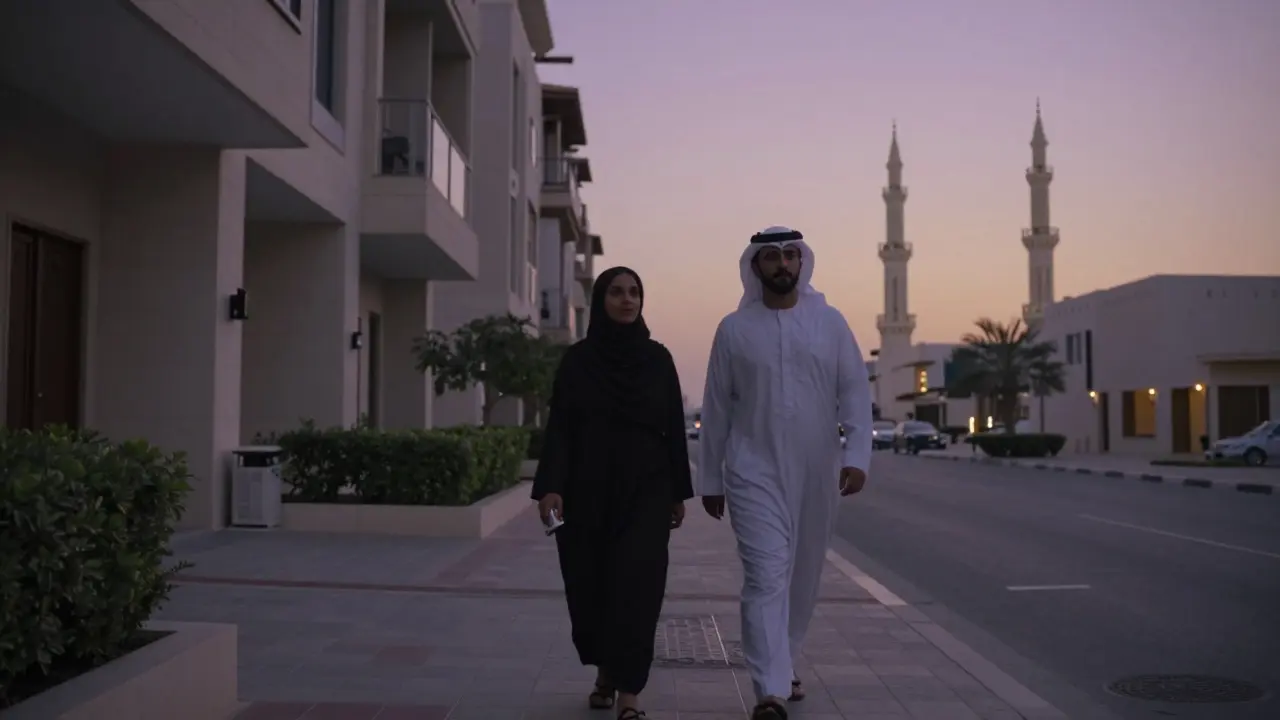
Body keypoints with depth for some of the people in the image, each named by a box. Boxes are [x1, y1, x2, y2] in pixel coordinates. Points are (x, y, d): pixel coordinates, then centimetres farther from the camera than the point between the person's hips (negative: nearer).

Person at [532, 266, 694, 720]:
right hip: (588, 489, 0)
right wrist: (549, 487, -14)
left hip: (644, 489, 0)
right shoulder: (576, 360, 0)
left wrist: (679, 492, 5)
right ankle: (605, 672, 31)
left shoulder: (658, 359, 3)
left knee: (636, 584, -11)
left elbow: (674, 428, 5)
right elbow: (559, 428, -3)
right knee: (591, 583, 8)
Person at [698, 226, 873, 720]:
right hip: (754, 475, -2)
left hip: (817, 475, 3)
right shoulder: (734, 329, 1)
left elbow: (855, 392, 0)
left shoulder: (830, 322, 3)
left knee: (804, 577, 14)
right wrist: (710, 479, 6)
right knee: (766, 578, -12)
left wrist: (856, 455, -14)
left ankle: (781, 664, 36)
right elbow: (716, 409, 5)